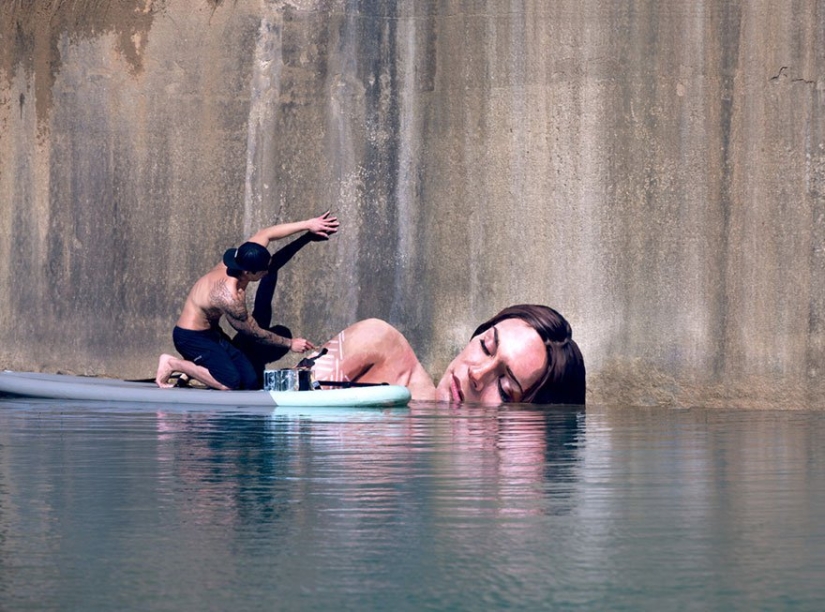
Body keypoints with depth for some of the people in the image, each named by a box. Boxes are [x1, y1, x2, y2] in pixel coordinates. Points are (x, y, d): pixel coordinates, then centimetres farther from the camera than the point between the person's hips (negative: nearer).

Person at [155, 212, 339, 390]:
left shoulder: (241, 259, -12)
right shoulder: (229, 297, -32)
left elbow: (264, 234, 6)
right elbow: (255, 333, -16)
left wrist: (308, 224, 8)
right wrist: (290, 344, -5)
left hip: (212, 332, 9)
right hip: (191, 336, -9)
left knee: (250, 380, -4)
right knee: (230, 382, -25)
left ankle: (193, 366, 11)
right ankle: (173, 363, -9)